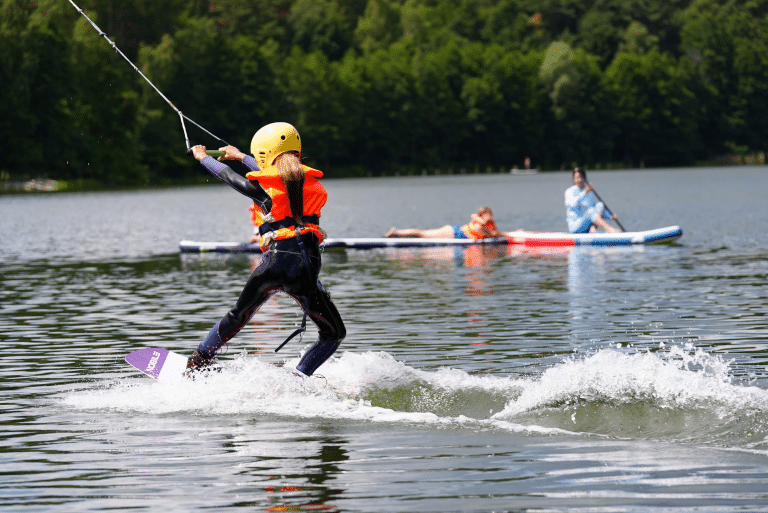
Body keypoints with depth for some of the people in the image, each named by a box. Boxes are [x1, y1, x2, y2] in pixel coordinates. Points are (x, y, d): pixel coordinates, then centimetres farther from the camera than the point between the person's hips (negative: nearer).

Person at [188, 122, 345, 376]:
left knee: (237, 317, 25)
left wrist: (203, 156, 47)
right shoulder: (312, 179, 13)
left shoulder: (262, 185, 4)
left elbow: (228, 176, 24)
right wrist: (241, 156, 49)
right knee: (334, 334, 12)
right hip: (306, 266, 0)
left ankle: (195, 366, 41)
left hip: (274, 260, 1)